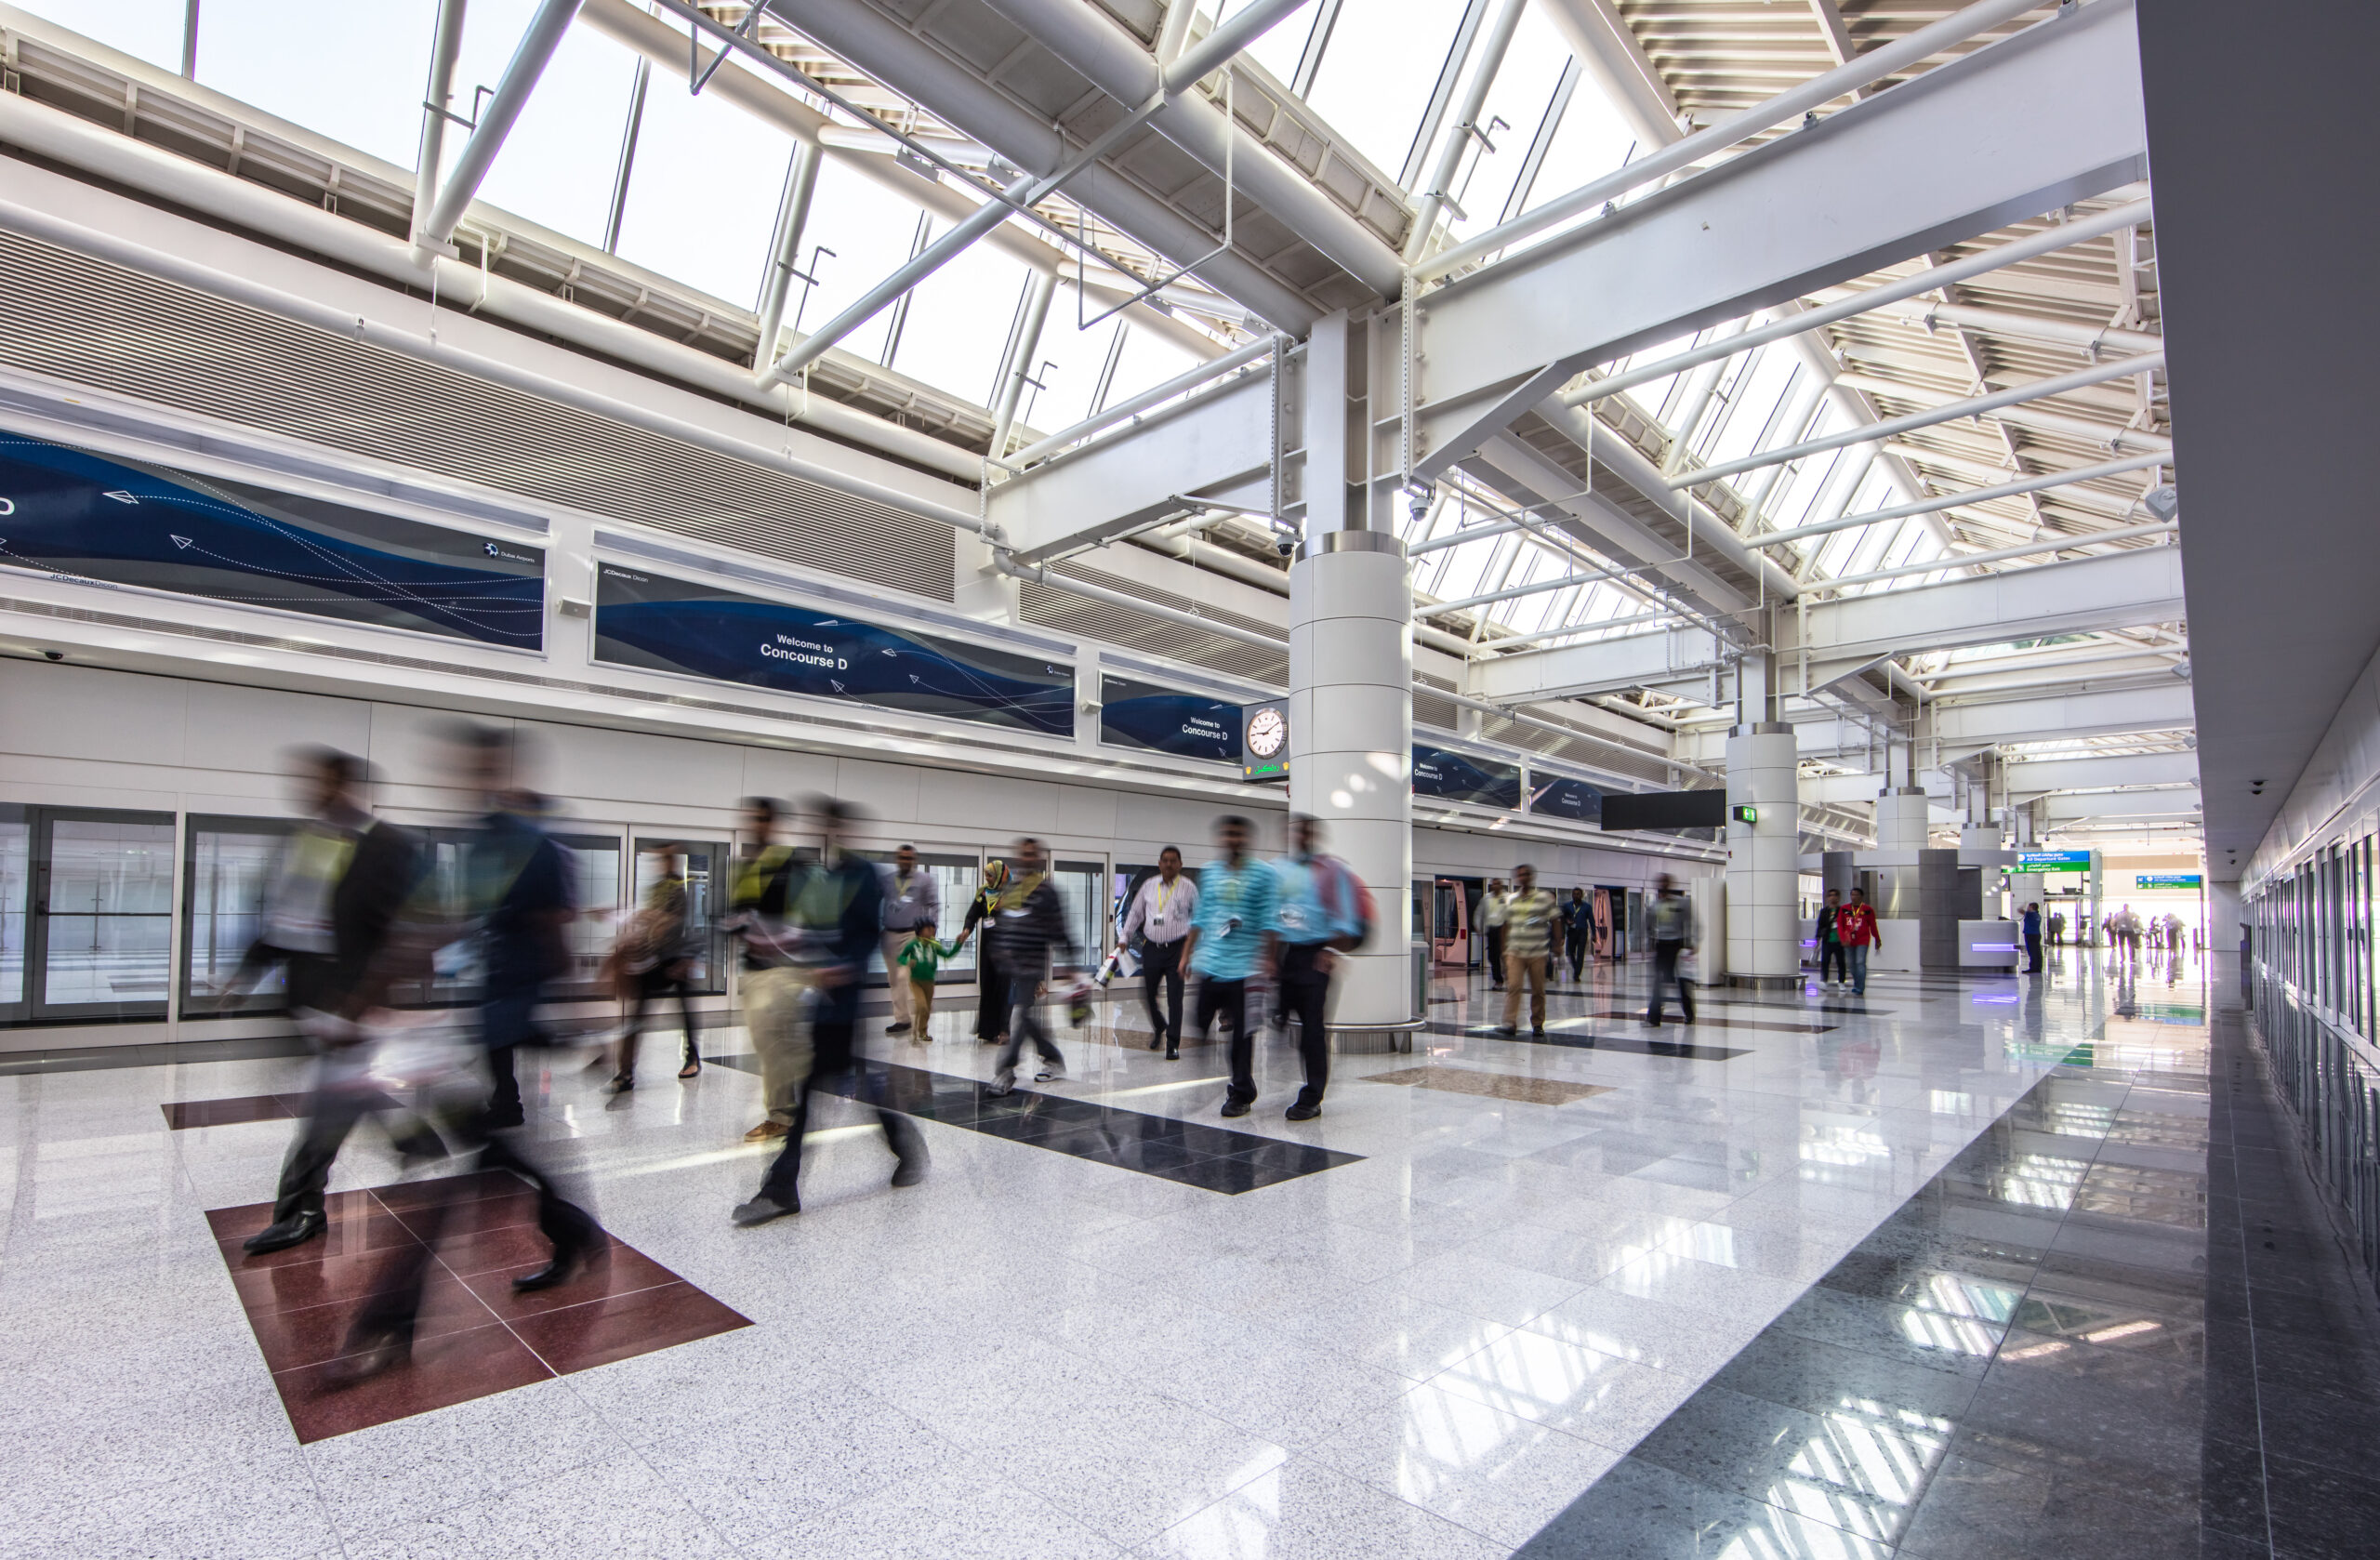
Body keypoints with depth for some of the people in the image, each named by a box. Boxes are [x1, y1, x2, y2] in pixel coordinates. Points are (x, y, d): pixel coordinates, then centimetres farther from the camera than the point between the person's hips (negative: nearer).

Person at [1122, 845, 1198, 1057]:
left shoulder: (1188, 887, 0)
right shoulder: (1148, 886, 8)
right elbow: (1135, 913, 15)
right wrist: (1125, 939, 11)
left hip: (1176, 949, -3)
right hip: (1151, 947, 3)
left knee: (1174, 998, -5)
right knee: (1147, 994, 9)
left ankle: (1173, 1044, 4)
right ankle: (1158, 1027, 37)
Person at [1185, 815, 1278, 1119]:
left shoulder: (1263, 874, -1)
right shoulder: (1208, 872, 11)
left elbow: (1267, 920, -4)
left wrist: (1265, 958, -10)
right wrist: (1186, 954, 15)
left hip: (1244, 966, -4)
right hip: (1210, 964, 4)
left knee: (1242, 1034, 3)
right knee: (1198, 1025, 5)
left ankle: (1240, 1093, 18)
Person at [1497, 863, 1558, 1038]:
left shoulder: (1545, 897, 2)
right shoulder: (1510, 899, 11)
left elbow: (1554, 922, 5)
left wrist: (1557, 944, -2)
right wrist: (1504, 949, 15)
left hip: (1538, 953, -1)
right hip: (1515, 952, 2)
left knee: (1538, 990, 4)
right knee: (1513, 986, -12)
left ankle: (1537, 1024, 17)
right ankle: (1511, 1023, -13)